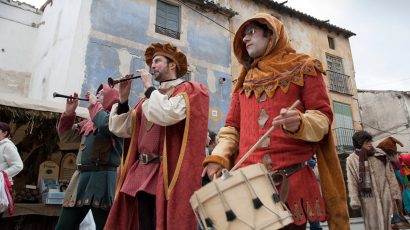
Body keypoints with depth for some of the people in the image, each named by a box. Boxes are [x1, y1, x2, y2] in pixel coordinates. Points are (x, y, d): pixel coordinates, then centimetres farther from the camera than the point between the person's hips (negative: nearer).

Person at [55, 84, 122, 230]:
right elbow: (65, 136, 25)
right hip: (81, 177, 8)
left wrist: (94, 104, -4)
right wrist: (69, 112, 13)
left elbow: (105, 125, -21)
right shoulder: (87, 123, 22)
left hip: (102, 178, -8)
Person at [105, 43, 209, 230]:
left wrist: (149, 88, -4)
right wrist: (123, 99, 5)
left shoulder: (190, 90, 2)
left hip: (167, 173, -6)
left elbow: (167, 115, -19)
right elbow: (123, 129, 17)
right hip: (140, 174, 6)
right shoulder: (151, 95, 21)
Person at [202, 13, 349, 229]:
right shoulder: (244, 80, 19)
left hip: (292, 181, -3)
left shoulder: (303, 67, 7)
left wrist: (300, 123, -23)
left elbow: (323, 116, -1)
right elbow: (232, 126, 15)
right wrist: (218, 156, -3)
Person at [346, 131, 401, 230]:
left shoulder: (380, 155, 4)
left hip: (384, 195, 2)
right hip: (367, 197, -2)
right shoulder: (351, 159, -5)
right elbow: (352, 181, -6)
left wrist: (394, 193, 5)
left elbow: (390, 175, 8)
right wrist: (355, 200, -10)